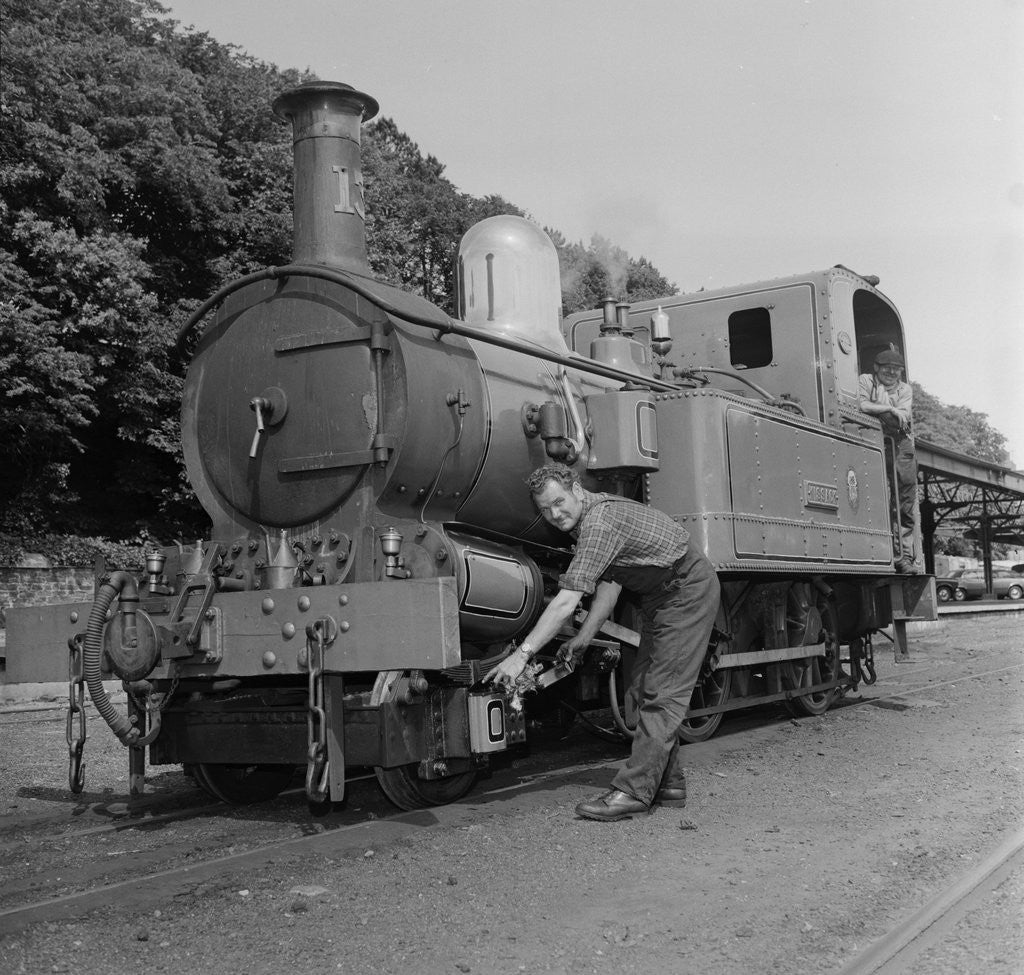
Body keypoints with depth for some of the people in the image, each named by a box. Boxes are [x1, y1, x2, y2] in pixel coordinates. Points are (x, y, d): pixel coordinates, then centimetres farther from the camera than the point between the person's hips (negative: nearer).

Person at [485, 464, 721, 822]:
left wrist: (522, 654, -32)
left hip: (688, 592, -11)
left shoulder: (600, 523, -28)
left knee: (664, 694, -11)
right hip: (662, 595, 11)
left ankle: (633, 792, -12)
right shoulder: (594, 516, 3)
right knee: (645, 686, 11)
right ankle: (668, 784, 17)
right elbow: (610, 584, 7)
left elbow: (566, 603, -32)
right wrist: (584, 638, 3)